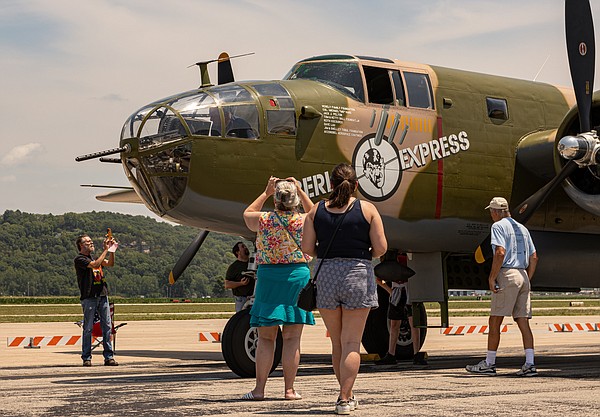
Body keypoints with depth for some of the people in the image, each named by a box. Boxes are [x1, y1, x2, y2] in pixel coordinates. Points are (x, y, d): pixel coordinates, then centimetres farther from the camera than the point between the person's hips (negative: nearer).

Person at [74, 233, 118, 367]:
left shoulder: (94, 257, 19)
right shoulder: (80, 259, -3)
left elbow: (110, 263, 7)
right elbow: (95, 264, -19)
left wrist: (112, 250, -8)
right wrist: (105, 250, -14)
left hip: (103, 296, 6)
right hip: (89, 297, -6)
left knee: (107, 327, 2)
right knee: (88, 328, -2)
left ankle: (109, 357, 5)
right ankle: (86, 358, 5)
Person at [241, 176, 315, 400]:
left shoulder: (263, 220, -3)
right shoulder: (304, 221, -2)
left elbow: (247, 214, 21)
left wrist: (266, 192, 22)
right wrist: (300, 191, 23)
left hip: (268, 278, 0)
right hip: (298, 277, 0)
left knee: (265, 338, 5)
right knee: (292, 338, 3)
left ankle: (259, 388, 6)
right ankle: (289, 389, 5)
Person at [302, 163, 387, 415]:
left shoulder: (316, 211, 4)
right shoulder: (367, 209, -1)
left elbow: (307, 247, 0)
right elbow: (381, 248, -5)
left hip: (325, 276, 2)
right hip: (358, 276, -2)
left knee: (337, 342, 15)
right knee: (351, 343, 0)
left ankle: (347, 395, 24)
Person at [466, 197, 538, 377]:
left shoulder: (498, 226, -3)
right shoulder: (522, 228, 20)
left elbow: (500, 253, -17)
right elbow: (534, 257, 18)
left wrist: (491, 278, -13)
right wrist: (527, 281, 20)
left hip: (507, 274, -7)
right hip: (523, 275, 7)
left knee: (494, 321, 0)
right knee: (523, 323, 3)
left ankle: (489, 364, 4)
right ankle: (530, 364, -4)